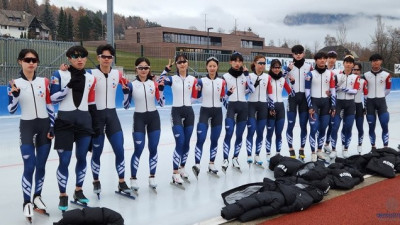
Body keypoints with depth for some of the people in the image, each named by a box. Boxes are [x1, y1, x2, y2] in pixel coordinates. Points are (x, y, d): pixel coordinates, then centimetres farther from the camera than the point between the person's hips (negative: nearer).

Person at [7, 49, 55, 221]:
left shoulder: (44, 82, 2)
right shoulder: (15, 84, -4)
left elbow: (50, 106, 5)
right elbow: (11, 110, -6)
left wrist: (52, 128, 0)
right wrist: (15, 94, -23)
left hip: (44, 126, 3)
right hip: (27, 127, -2)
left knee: (41, 166, 8)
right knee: (29, 166, -9)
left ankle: (37, 197, 24)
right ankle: (27, 202, 3)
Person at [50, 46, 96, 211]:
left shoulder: (90, 78, 10)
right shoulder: (59, 75, -2)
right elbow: (53, 98, -9)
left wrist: (95, 125, 12)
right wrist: (69, 87, -21)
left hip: (84, 122, 4)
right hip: (64, 121, -3)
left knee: (82, 158, 9)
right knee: (64, 160, -4)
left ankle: (79, 191, 27)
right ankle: (63, 196, 11)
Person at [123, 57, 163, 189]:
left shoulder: (154, 84, 1)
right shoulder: (131, 85, -5)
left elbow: (161, 103, 0)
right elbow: (126, 106, -4)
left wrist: (161, 89, -13)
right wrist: (125, 91, -18)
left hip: (154, 118, 2)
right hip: (139, 118, -2)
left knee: (153, 148, 5)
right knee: (138, 149, -6)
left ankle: (152, 177, 18)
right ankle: (133, 178, 7)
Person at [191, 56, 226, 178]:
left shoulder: (221, 82, 6)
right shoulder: (201, 81, -2)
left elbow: (223, 97, 9)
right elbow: (196, 96, -2)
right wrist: (196, 89, -20)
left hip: (217, 112, 3)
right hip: (205, 111, -3)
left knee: (214, 140, 8)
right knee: (201, 139, -13)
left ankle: (211, 164, 18)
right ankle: (197, 165, -17)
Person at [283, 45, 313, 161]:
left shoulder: (309, 67, 7)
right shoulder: (289, 66, 2)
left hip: (304, 97, 2)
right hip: (292, 97, -1)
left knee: (303, 125, 3)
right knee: (291, 124, -6)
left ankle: (302, 149, 14)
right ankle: (291, 149, 5)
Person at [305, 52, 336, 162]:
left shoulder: (330, 74, 5)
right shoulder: (310, 74, -4)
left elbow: (333, 90, 8)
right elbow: (307, 91, -4)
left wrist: (333, 106, 3)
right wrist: (310, 106, -9)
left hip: (326, 103, 3)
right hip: (314, 102, -3)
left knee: (323, 128, 8)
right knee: (314, 128, -10)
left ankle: (320, 150, 22)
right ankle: (313, 153, -1)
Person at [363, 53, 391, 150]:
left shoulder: (386, 75, -2)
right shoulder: (366, 75, 0)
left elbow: (388, 89, 9)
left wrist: (380, 96, 9)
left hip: (381, 101, -1)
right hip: (370, 102, 1)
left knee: (385, 126, -6)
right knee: (371, 126, 5)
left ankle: (386, 147, 2)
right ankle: (373, 146, 16)